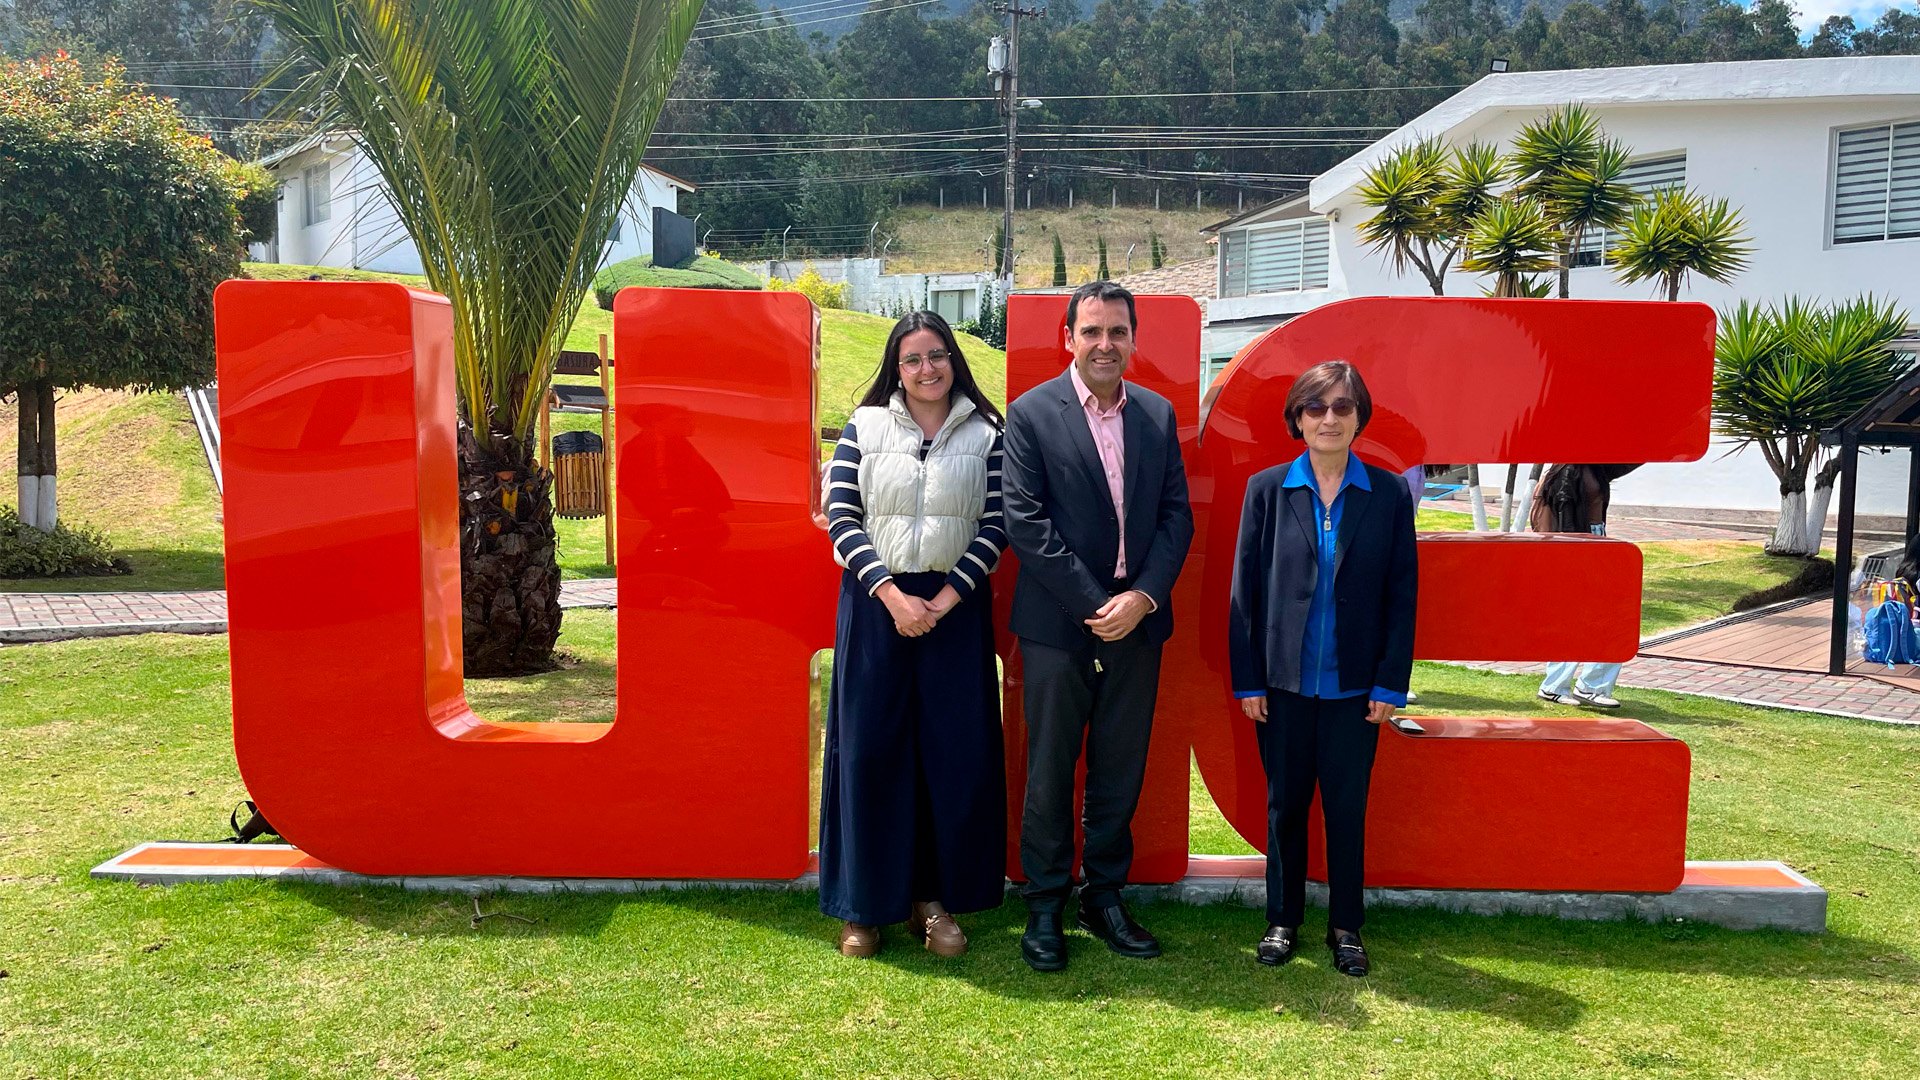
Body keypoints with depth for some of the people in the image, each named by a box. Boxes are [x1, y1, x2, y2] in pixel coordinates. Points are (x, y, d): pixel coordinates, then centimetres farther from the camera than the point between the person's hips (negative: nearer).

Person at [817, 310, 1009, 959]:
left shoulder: (987, 434, 4)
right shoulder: (864, 427, 3)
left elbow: (996, 526, -1)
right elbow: (841, 518, -3)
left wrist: (944, 600, -12)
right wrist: (892, 595, -13)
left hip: (955, 606, 1)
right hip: (875, 602, -1)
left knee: (954, 752, 3)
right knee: (869, 749, 2)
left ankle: (935, 898, 18)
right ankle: (865, 904, 15)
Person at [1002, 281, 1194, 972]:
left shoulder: (1158, 415, 8)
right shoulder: (1031, 414, -5)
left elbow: (1177, 514, 5)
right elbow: (1025, 522, -11)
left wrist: (1142, 596, -10)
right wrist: (1094, 605, -14)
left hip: (1136, 621, 4)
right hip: (1059, 625, -3)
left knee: (1120, 772, 11)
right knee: (1050, 772, 6)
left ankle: (1104, 898, 26)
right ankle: (1044, 907, 20)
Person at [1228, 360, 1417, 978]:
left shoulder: (1388, 495, 1)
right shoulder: (1266, 489, 0)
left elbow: (1402, 594, 2)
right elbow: (1245, 588, 1)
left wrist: (1391, 683, -3)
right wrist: (1248, 679, -2)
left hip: (1354, 685, 0)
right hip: (1283, 681, 0)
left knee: (1348, 807, 7)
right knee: (1285, 804, 10)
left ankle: (1346, 928, 23)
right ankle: (1283, 922, 25)